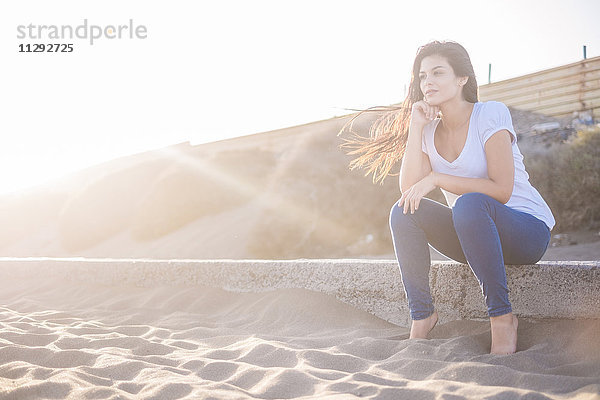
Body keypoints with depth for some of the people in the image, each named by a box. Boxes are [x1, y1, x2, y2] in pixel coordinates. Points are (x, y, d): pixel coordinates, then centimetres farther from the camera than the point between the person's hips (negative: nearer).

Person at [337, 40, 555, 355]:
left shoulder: (490, 114, -12)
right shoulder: (430, 130, 5)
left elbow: (502, 189, -20)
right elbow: (409, 189, -10)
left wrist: (436, 179, -23)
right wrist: (416, 126, -11)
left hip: (527, 230, -5)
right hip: (473, 237, 6)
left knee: (470, 203, -36)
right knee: (404, 212, -17)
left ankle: (502, 318, -28)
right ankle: (422, 316, -12)